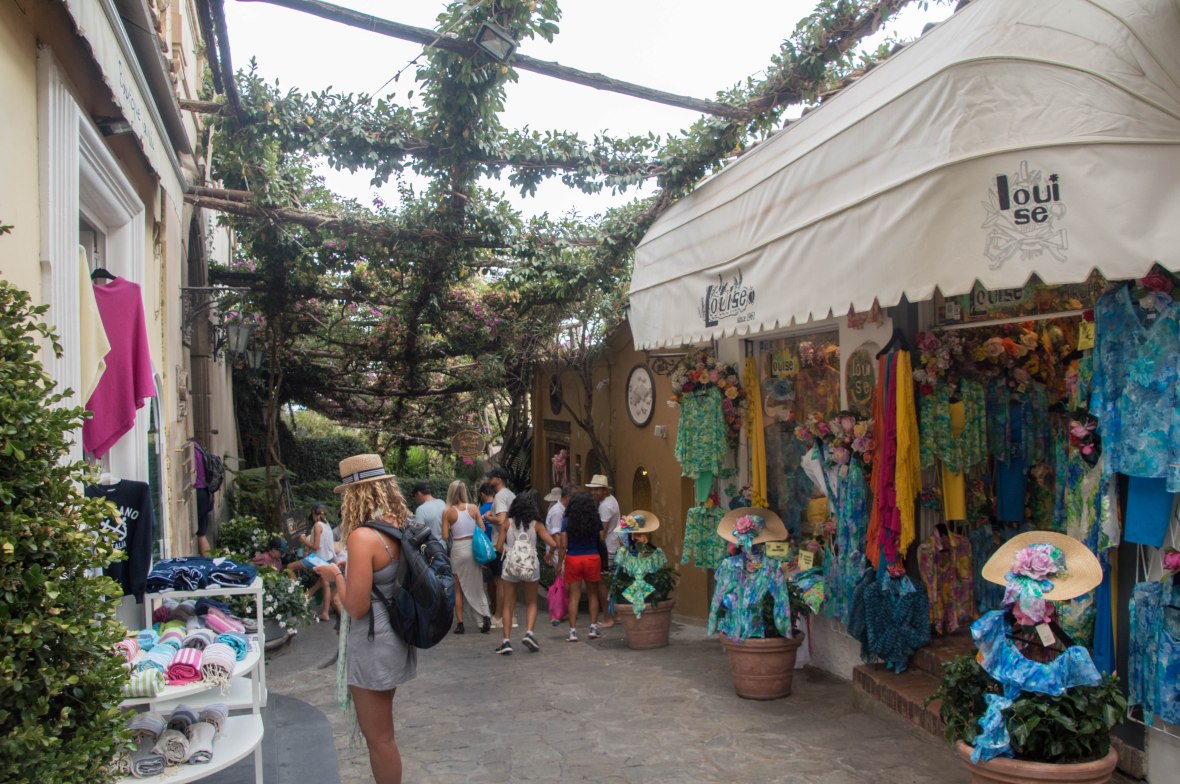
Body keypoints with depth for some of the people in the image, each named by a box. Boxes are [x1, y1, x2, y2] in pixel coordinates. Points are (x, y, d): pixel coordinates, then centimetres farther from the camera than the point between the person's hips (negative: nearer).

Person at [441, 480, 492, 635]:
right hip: (473, 548, 2)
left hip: (458, 549, -2)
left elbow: (445, 537, -7)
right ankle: (485, 615, -4)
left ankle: (460, 623, 9)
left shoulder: (448, 512, -7)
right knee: (476, 586, 13)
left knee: (458, 589, 9)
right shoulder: (473, 508, -1)